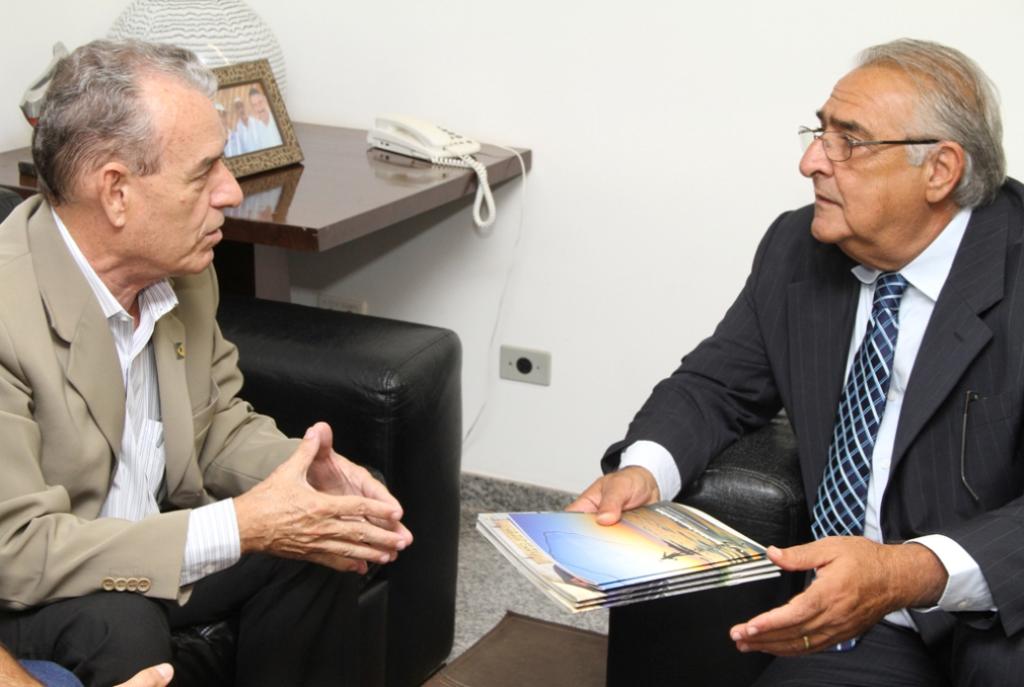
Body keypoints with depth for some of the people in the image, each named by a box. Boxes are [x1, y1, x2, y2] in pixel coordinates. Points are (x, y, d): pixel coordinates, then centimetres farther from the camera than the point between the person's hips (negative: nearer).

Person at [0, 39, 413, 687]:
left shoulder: (182, 267, -7)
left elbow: (217, 420, 7)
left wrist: (303, 471, -16)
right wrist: (240, 527, -31)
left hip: (153, 536, 7)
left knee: (317, 548, -11)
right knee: (121, 624, -33)